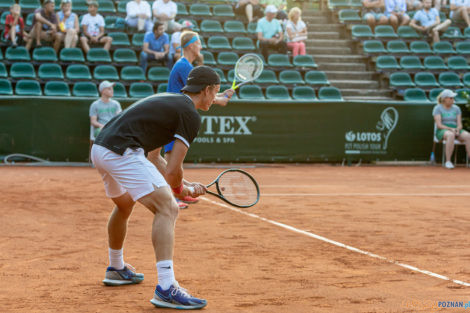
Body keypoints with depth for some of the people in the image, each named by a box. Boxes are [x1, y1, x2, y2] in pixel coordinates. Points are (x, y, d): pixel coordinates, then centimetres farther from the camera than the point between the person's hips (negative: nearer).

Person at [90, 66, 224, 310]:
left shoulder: (166, 100, 25)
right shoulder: (191, 115, -3)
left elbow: (153, 157, 27)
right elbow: (172, 170, -6)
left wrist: (185, 185, 23)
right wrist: (180, 188, 16)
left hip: (99, 150, 10)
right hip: (122, 153, -10)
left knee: (124, 205, 33)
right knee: (167, 209, -12)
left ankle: (116, 269, 51)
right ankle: (166, 288, -23)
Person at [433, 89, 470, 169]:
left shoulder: (456, 109, 10)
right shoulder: (437, 108, -3)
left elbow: (459, 124, 3)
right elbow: (439, 125, -12)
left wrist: (457, 130, -20)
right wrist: (451, 129, -25)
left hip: (455, 130, 4)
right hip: (442, 132, -4)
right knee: (451, 135, -40)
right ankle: (448, 162, -37)